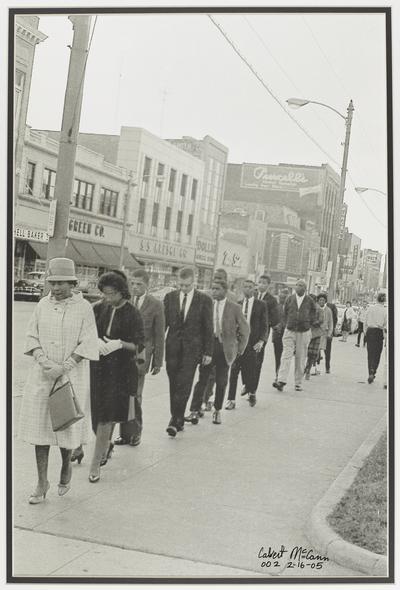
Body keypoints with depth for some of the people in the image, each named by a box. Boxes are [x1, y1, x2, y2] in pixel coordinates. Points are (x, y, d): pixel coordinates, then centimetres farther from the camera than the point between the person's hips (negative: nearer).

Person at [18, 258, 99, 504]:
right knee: (40, 424, 1)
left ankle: (66, 466, 34)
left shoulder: (84, 307, -5)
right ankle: (42, 482, 10)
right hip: (42, 374, 3)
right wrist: (43, 361, -12)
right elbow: (32, 337, 6)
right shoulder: (43, 305, 5)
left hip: (72, 375, -3)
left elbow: (88, 344, -8)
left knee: (67, 425, 5)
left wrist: (62, 367, -15)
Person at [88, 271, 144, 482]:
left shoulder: (132, 314, -7)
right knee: (95, 414, 11)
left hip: (119, 371, -4)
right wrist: (96, 341, -15)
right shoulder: (98, 308, 3)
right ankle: (105, 445, 39)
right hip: (96, 367, 4)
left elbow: (139, 345, -8)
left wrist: (120, 344, -25)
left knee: (106, 418, -4)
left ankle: (95, 464, 3)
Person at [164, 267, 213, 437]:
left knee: (183, 385, -11)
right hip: (172, 347, 3)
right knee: (174, 386, 6)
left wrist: (208, 352, 0)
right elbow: (163, 322, 10)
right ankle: (178, 421, 15)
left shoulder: (204, 300, -1)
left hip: (192, 349, -3)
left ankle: (175, 420, -9)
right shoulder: (170, 297, 6)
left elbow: (208, 328, 2)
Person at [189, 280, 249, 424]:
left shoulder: (234, 308, -2)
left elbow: (244, 330, 5)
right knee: (202, 379, -4)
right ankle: (195, 409, 2)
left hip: (225, 348, -1)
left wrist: (239, 349, 4)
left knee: (221, 381, 6)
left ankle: (217, 411, 21)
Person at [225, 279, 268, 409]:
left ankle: (251, 393, 32)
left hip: (252, 343, -1)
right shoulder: (237, 304, 10)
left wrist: (261, 341, -10)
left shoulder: (261, 305, 4)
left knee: (251, 370, 4)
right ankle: (231, 400, 0)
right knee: (234, 371, -4)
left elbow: (264, 325, 2)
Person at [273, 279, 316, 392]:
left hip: (304, 333, 0)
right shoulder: (290, 299, 5)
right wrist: (287, 325, 9)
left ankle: (298, 383, 13)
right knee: (286, 356, -11)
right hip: (289, 331, 0)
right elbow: (285, 314, 14)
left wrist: (307, 326, 6)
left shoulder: (309, 301, 1)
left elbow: (313, 316, 9)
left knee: (300, 359, 5)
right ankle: (281, 381, -19)